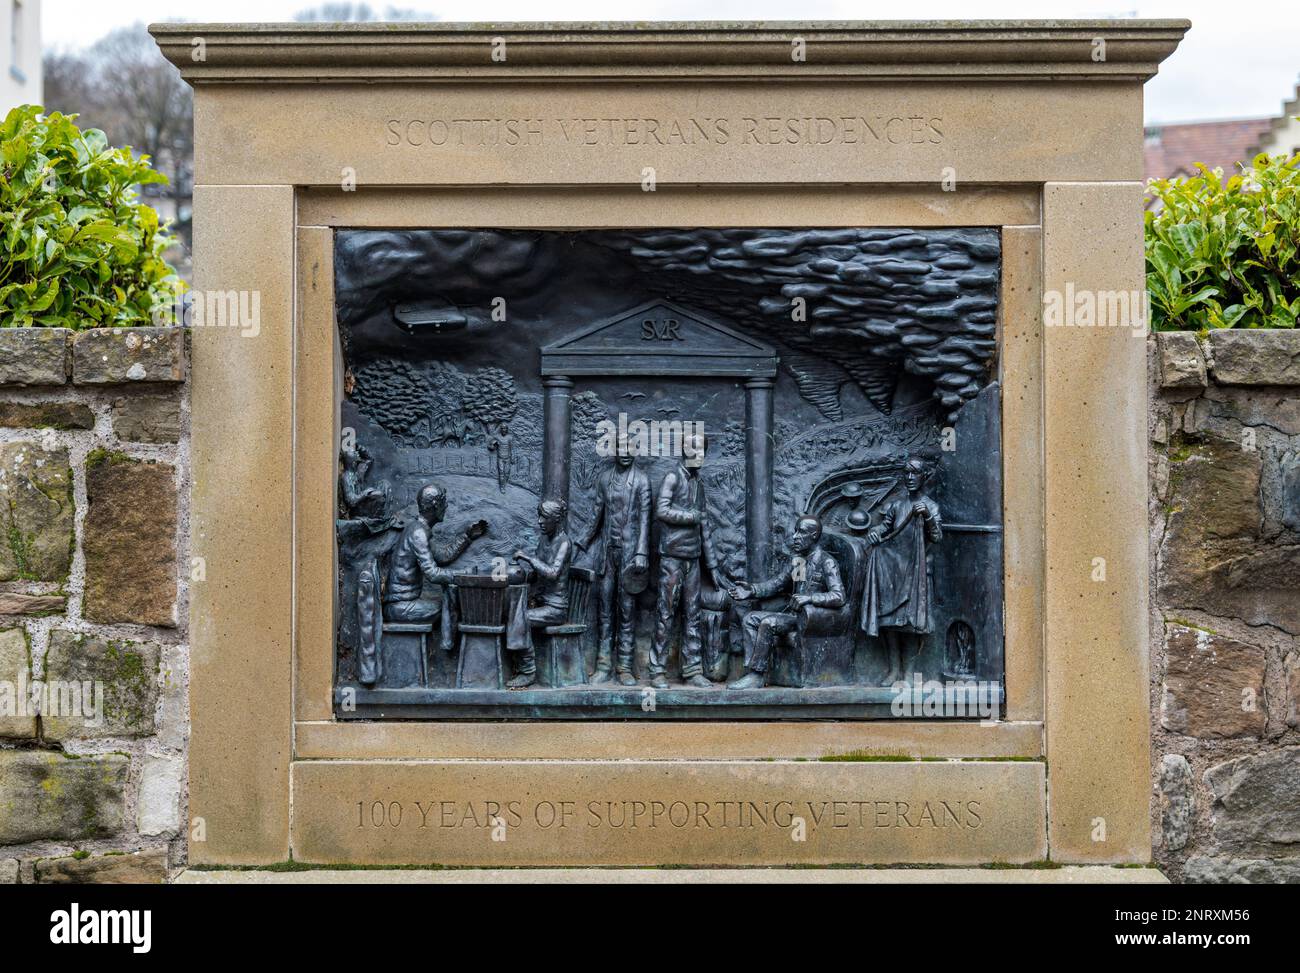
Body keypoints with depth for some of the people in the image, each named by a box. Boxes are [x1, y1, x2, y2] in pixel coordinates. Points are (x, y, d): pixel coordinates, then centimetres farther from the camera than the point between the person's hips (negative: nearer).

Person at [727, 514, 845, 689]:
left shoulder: (826, 562, -11)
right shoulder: (797, 560, 15)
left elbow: (839, 597, -22)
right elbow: (778, 583, 22)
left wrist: (810, 597, -35)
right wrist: (752, 591, 5)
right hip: (793, 616, 9)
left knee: (769, 623, -27)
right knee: (751, 619, -3)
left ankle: (757, 676, -22)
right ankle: (751, 671, -14)